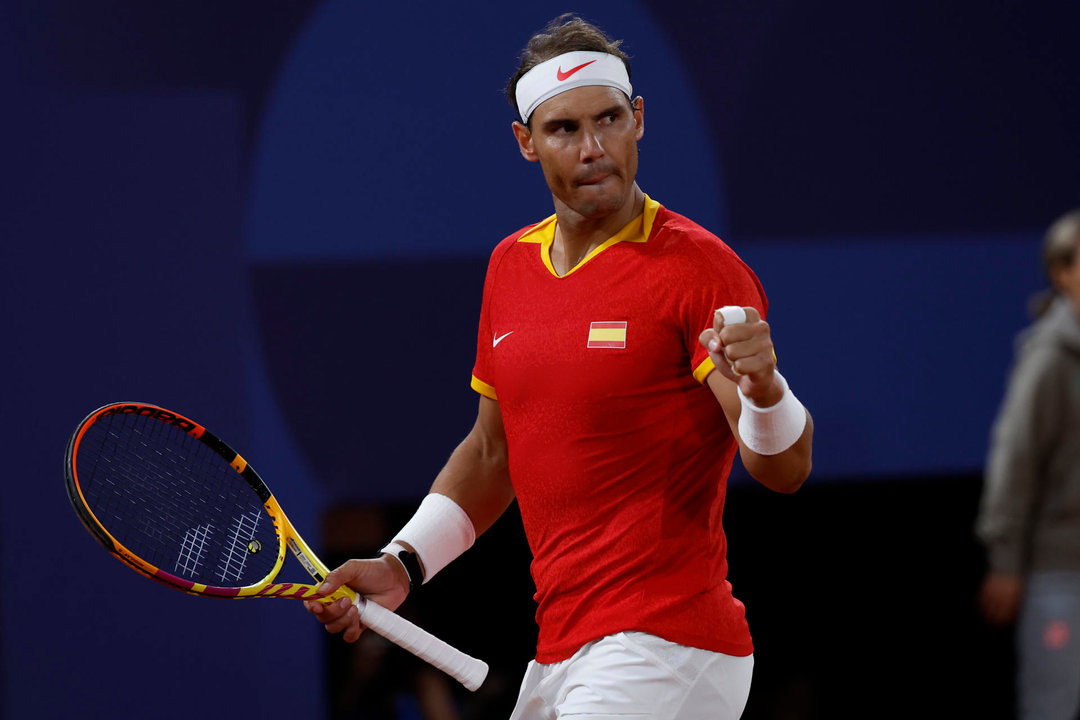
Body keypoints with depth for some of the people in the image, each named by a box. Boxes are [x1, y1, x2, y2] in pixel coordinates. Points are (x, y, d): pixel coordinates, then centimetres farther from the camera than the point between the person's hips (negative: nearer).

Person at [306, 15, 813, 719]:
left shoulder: (697, 266, -11)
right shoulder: (511, 265, 12)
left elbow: (785, 469, -18)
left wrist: (761, 388, -39)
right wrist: (403, 564, 12)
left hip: (661, 652, -8)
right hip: (562, 655, 8)